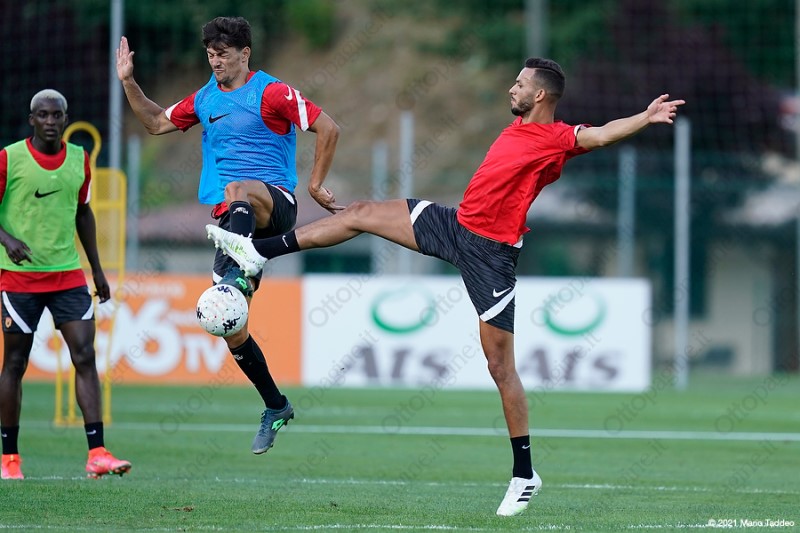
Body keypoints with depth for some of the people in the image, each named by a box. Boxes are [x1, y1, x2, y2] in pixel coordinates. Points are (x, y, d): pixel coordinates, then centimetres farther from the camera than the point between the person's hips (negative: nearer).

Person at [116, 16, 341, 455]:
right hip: (235, 222, 7)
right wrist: (128, 83, 17)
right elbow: (156, 123, 29)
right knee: (230, 328, 1)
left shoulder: (271, 93, -5)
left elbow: (328, 129, -5)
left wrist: (315, 186, -5)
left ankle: (237, 278, -68)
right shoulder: (205, 99, 15)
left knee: (238, 191, -44)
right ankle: (275, 407, 18)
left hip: (275, 207, -7)